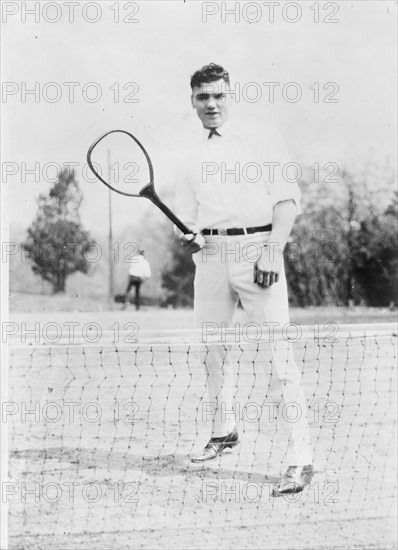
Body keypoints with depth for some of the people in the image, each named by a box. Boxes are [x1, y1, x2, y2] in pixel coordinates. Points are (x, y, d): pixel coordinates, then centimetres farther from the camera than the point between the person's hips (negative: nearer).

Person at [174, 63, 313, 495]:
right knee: (211, 349, 10)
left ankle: (301, 459, -13)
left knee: (278, 354, -12)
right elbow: (186, 215, 18)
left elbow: (287, 199, -3)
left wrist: (272, 250, -14)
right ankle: (223, 431, 32)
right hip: (211, 254, 5)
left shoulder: (261, 142, 3)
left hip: (257, 249, -5)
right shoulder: (191, 159, 17)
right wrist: (190, 238, -5)